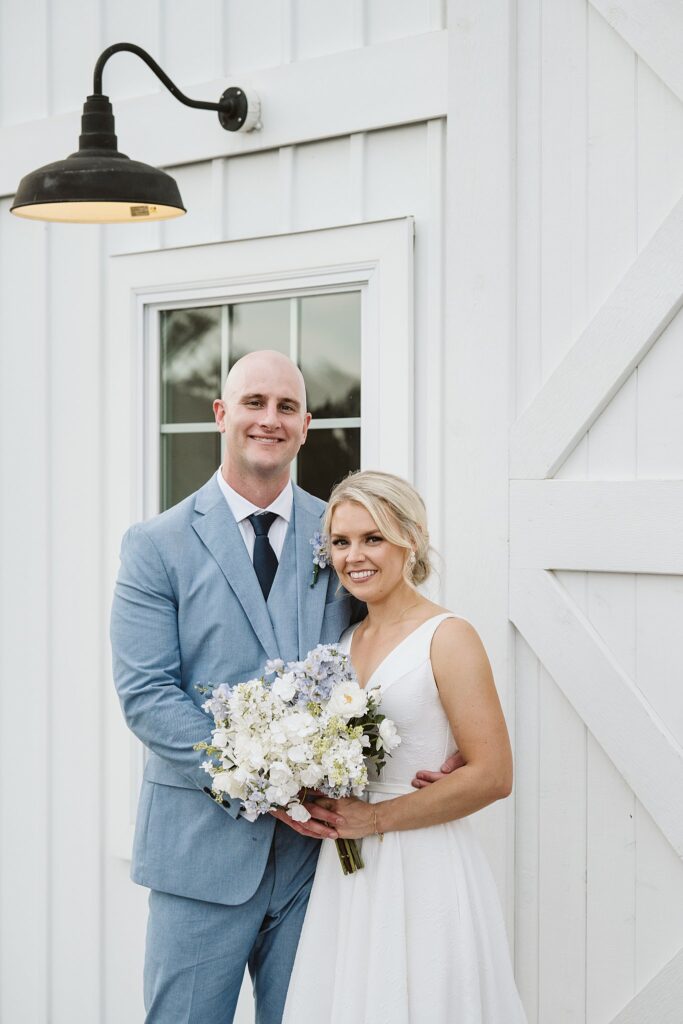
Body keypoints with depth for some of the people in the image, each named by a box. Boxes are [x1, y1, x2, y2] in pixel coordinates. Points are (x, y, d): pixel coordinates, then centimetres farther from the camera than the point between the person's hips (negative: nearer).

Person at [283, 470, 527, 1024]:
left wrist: (375, 818, -14)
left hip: (423, 872, -6)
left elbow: (493, 775, -16)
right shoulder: (345, 641, 10)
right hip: (347, 874, 6)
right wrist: (310, 806, 0)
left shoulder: (447, 637, -10)